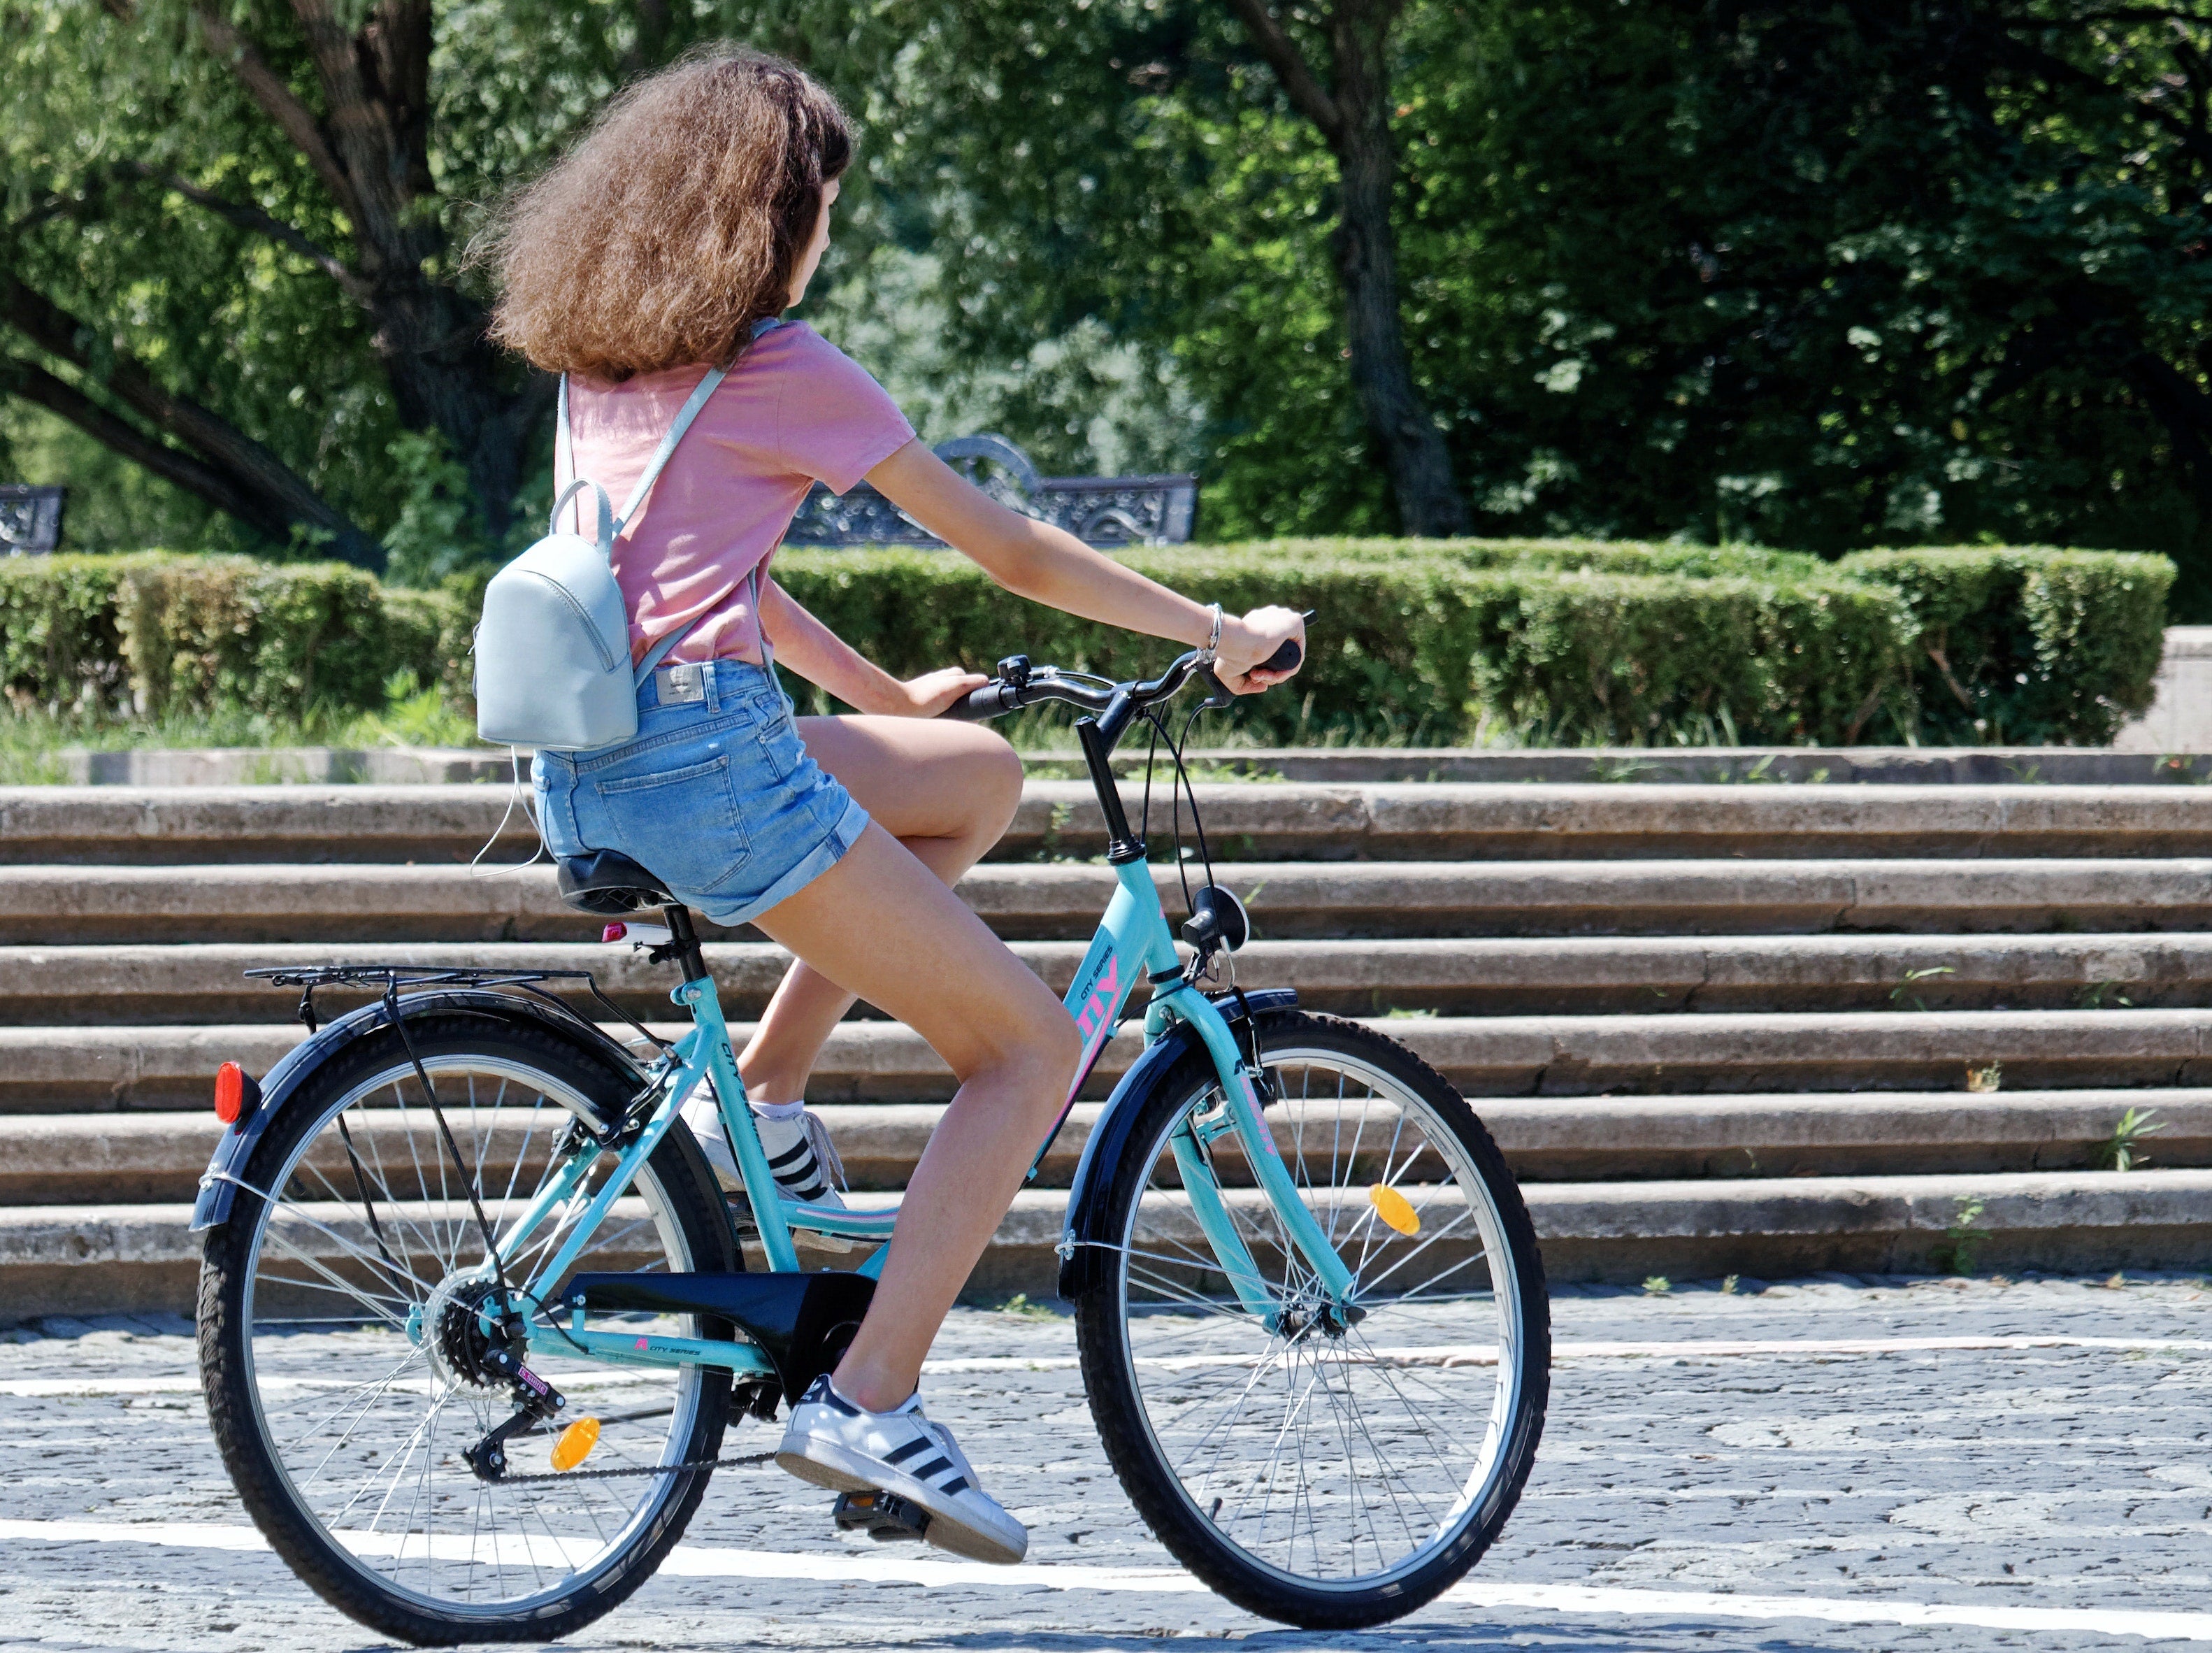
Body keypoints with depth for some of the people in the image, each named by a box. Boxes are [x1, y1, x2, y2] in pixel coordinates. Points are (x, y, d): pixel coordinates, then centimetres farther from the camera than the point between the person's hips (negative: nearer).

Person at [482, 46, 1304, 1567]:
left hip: (583, 778, 8)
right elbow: (1015, 552, 3)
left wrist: (888, 695, 38)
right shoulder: (784, 370, -3)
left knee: (977, 772, 27)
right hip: (708, 760, -8)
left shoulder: (599, 368, 19)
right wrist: (1224, 634, 14)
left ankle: (763, 1088, 15)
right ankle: (870, 1401, -11)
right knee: (1031, 1048, 1)